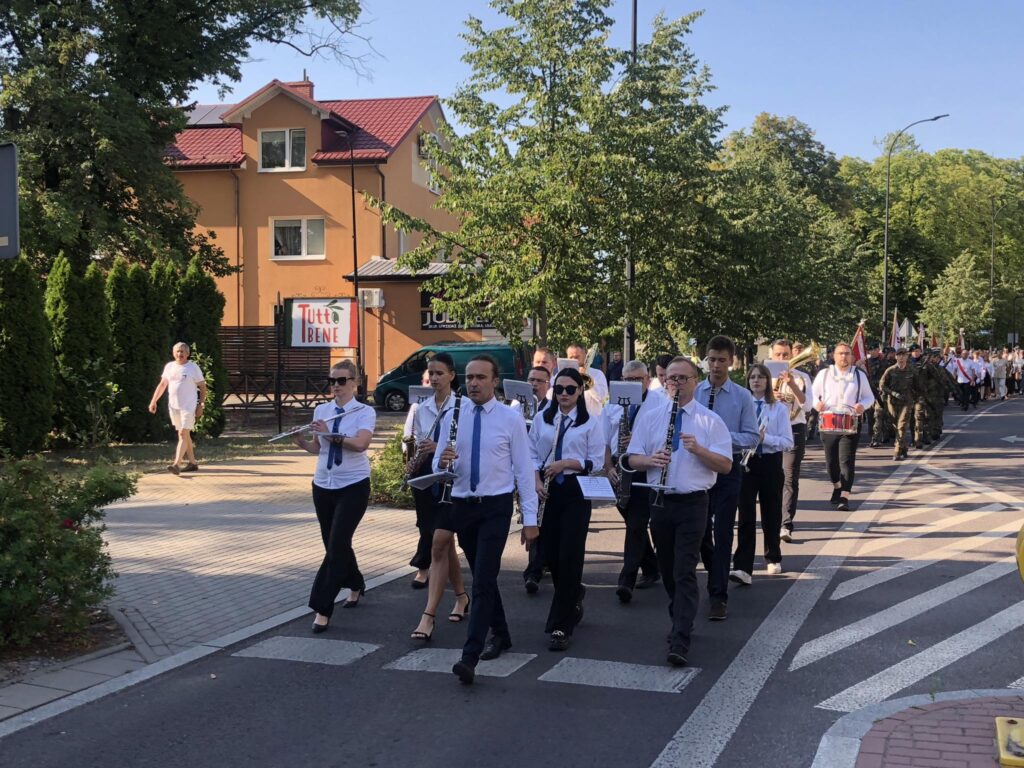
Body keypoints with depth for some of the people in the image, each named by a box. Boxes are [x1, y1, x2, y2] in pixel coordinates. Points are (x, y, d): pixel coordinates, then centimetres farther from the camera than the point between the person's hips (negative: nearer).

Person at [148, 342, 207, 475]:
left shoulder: (193, 367, -3)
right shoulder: (169, 367, 10)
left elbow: (202, 387, -2)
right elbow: (162, 385, 19)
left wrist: (200, 405, -9)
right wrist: (153, 401, 13)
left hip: (188, 407, -6)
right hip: (173, 406, 6)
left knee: (183, 434, -13)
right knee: (184, 435, 12)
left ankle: (176, 464, -21)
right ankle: (193, 463, 21)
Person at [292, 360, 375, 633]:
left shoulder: (365, 412, -8)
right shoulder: (321, 411, 5)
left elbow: (361, 443, -24)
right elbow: (317, 448, 10)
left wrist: (332, 436, -32)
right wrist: (301, 441, -9)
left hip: (353, 486, -5)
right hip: (323, 485, 5)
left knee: (336, 545, -10)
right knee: (334, 544, 14)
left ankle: (322, 608, -6)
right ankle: (356, 585, 39)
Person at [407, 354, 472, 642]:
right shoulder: (421, 408, 11)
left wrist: (439, 448, -22)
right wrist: (416, 452, -2)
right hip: (426, 478, 6)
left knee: (438, 544, -12)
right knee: (444, 542, 15)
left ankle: (428, 616, -13)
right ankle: (461, 597, 33)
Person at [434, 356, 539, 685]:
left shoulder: (511, 419, -5)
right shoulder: (452, 417, 4)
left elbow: (524, 469, -4)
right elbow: (439, 466, 6)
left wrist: (530, 518, -7)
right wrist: (442, 463, -20)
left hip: (496, 506, -4)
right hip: (462, 505, 4)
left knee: (483, 580, -13)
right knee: (482, 577, 16)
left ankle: (470, 657, -15)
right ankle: (500, 634, 36)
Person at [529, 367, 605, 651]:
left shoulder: (591, 423, -1)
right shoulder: (542, 418, 8)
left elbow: (597, 462, -5)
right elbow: (532, 454, 8)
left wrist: (566, 463, -17)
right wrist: (536, 479, -8)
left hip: (576, 492, -3)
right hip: (547, 490, 3)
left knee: (569, 556, -7)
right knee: (550, 555, 8)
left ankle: (562, 626, -1)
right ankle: (574, 597, 38)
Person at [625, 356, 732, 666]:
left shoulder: (710, 420, -1)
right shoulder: (649, 417, 6)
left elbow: (726, 465, -4)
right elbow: (631, 460, 5)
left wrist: (699, 449, -20)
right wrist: (650, 460, -16)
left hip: (692, 503, -3)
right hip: (660, 501, 3)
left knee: (685, 571, -10)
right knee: (668, 569, 14)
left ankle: (680, 642, -13)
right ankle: (681, 621, 34)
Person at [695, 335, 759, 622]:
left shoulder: (742, 396, -2)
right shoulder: (693, 392, 1)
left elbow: (752, 437, -4)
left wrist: (724, 436, -20)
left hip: (727, 469, -2)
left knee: (723, 533, -2)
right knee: (699, 529, 12)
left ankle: (718, 596, 4)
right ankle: (715, 573, 40)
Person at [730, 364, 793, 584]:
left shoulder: (779, 409, 0)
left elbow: (788, 442, -6)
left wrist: (764, 438, -20)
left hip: (770, 464, 0)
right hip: (746, 463, 0)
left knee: (771, 514, 13)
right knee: (746, 516, -9)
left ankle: (773, 558, 34)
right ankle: (742, 568, -14)